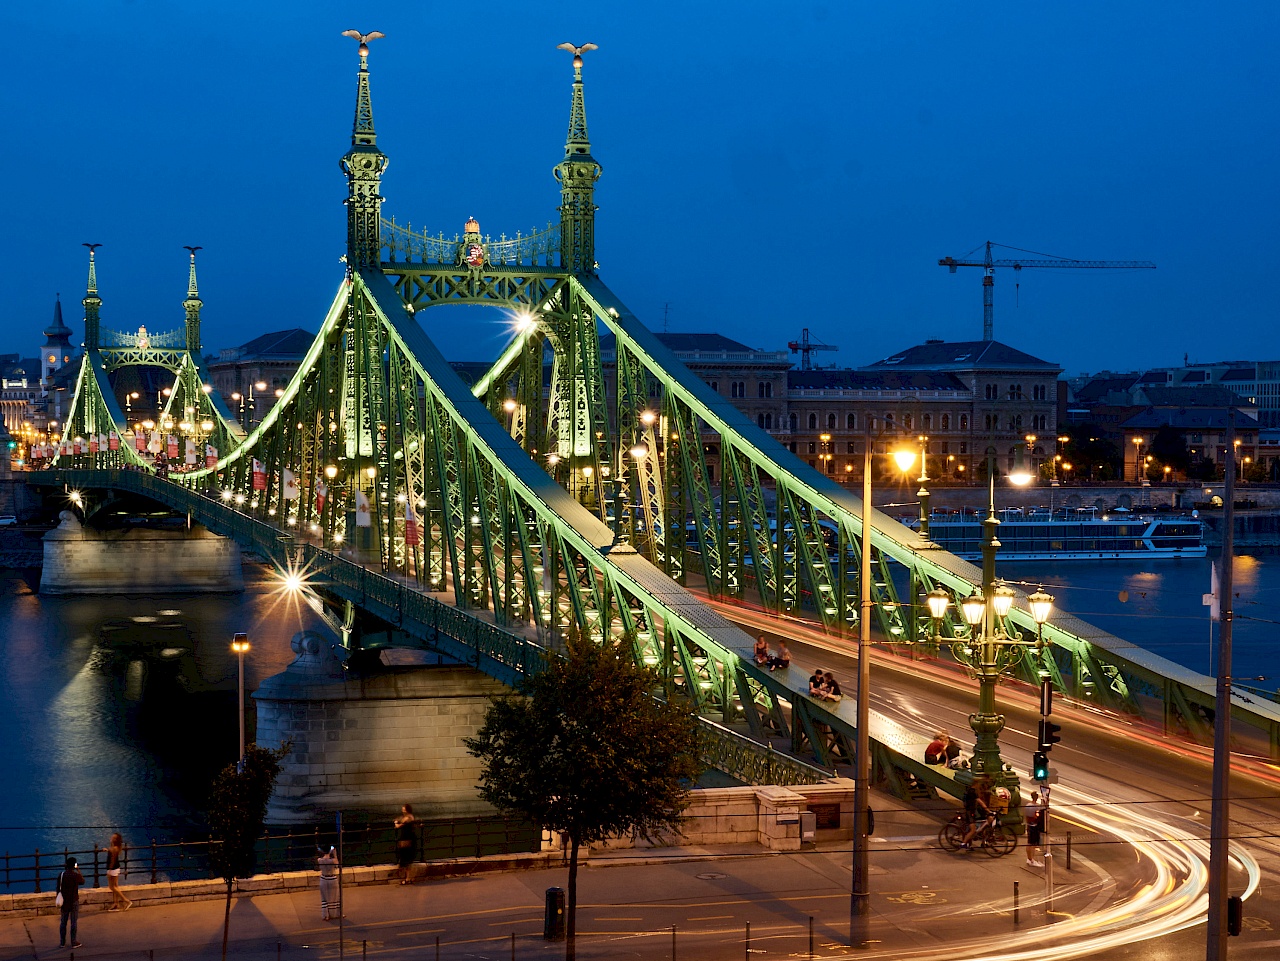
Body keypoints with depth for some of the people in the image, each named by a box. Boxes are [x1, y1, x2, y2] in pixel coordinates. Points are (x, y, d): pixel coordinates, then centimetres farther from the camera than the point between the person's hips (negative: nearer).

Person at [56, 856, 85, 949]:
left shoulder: (61, 875, -4)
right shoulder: (76, 875, -14)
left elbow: (58, 889, 1)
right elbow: (82, 881, 6)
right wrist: (78, 870, 10)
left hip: (64, 902, 4)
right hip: (74, 901, -4)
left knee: (63, 922, 11)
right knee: (74, 922, 4)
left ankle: (62, 942, 17)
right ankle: (74, 942, 8)